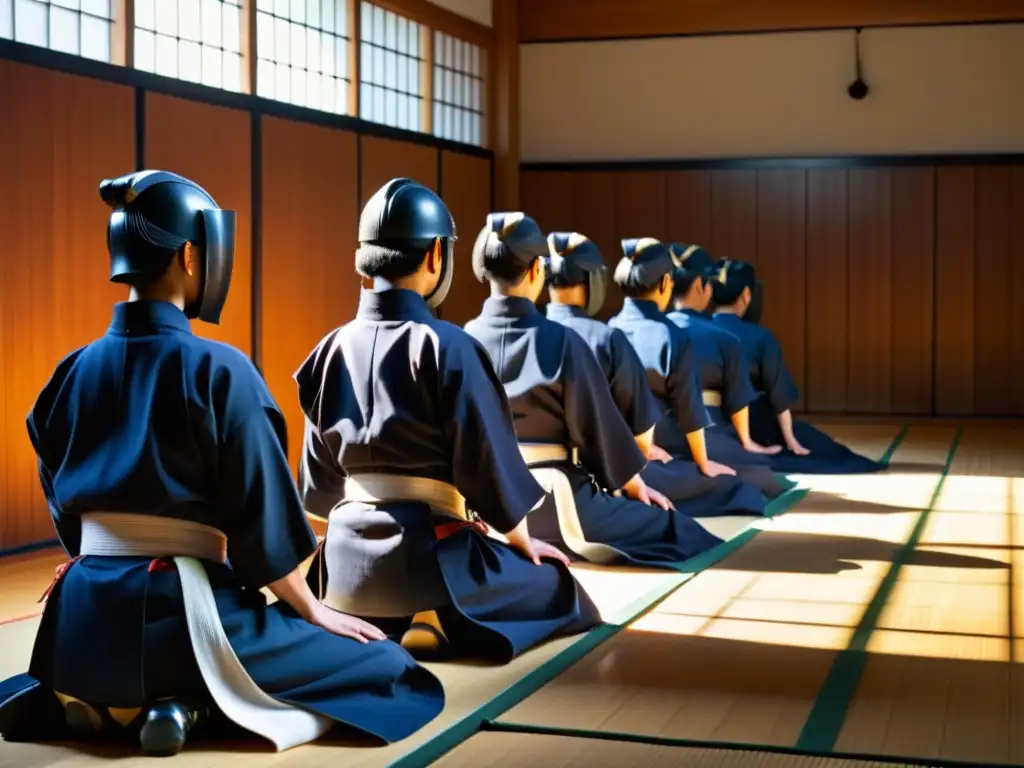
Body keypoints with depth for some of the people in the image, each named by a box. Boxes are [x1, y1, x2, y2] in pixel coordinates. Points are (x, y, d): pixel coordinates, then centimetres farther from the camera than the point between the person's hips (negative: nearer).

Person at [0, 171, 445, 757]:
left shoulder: (74, 371, 5)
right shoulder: (218, 369, -12)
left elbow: (64, 506, 14)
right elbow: (261, 515, -9)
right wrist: (312, 611, 5)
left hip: (85, 614, 6)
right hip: (178, 610, -6)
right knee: (386, 667, 5)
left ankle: (90, 704, 7)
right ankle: (190, 704, -9)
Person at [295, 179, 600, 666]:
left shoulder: (333, 349, 2)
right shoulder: (446, 346, -14)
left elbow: (320, 476, 10)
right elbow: (489, 461, -9)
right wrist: (521, 541, 8)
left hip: (346, 556, 6)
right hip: (425, 555, -6)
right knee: (555, 587, 18)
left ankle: (362, 624, 9)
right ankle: (445, 625, -7)